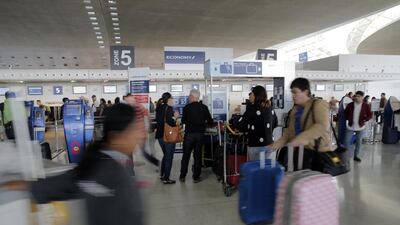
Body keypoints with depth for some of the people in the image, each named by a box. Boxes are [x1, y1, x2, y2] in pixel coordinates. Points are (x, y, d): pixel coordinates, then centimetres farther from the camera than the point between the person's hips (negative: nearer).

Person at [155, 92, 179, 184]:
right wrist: (175, 117, -8)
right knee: (169, 157, 3)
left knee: (165, 155, 24)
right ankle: (166, 179, 10)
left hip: (160, 135, 8)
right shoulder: (168, 108, -17)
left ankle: (162, 175, 33)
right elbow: (170, 122, -26)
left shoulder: (159, 108, 8)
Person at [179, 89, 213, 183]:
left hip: (189, 134, -2)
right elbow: (210, 121, -1)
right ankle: (196, 177, 13)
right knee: (198, 155, 9)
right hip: (200, 134, 2)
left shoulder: (186, 107, -8)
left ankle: (182, 176, 15)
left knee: (186, 155, 9)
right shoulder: (204, 107, -2)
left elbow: (183, 121, -3)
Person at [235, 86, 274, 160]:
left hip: (255, 145, -6)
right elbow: (273, 125, 16)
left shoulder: (252, 108, -12)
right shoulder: (269, 108, 5)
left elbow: (240, 126, -13)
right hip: (269, 145, 6)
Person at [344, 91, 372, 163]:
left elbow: (370, 115, 1)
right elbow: (345, 113, 9)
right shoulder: (350, 105, -3)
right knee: (347, 141, -4)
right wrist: (348, 119, 0)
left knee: (359, 142, 11)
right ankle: (347, 157, 5)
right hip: (350, 126, 0)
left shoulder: (366, 106, -4)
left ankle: (356, 156, 27)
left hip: (360, 127, 0)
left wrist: (364, 120, -10)